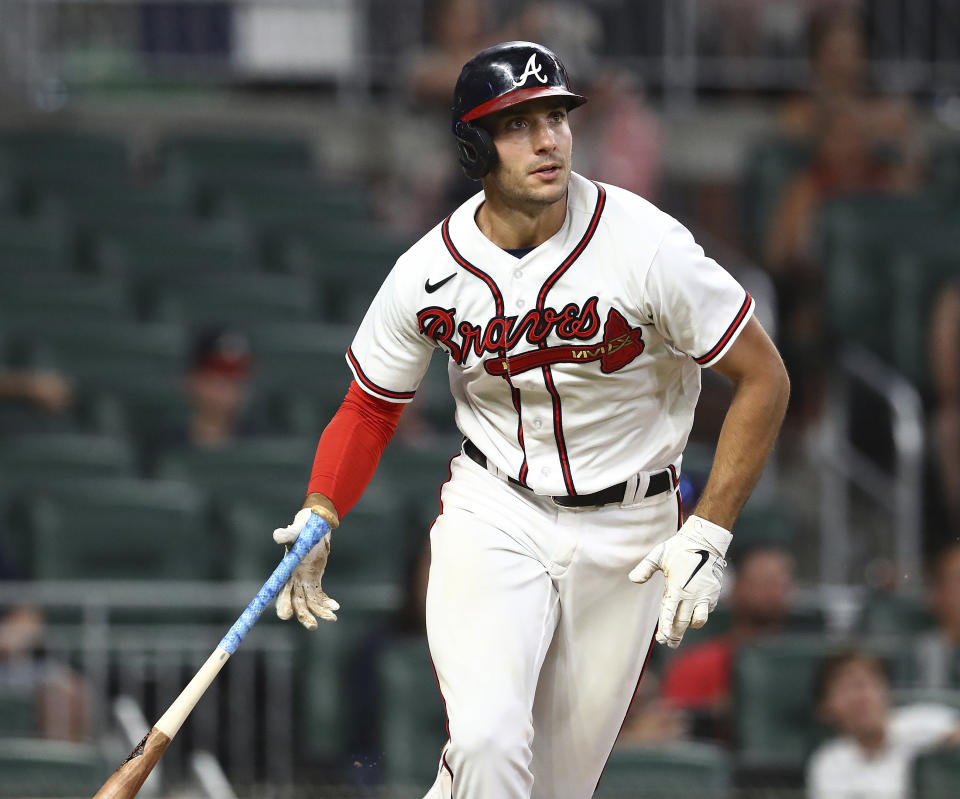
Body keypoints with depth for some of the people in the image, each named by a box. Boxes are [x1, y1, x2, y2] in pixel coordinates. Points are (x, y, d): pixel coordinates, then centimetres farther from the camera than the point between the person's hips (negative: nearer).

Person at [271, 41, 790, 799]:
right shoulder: (429, 273, -10)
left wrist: (706, 536, -14)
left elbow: (763, 379, -11)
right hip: (492, 512, 0)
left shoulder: (646, 246, -18)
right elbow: (371, 404, 6)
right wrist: (319, 517, -9)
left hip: (627, 533, 0)